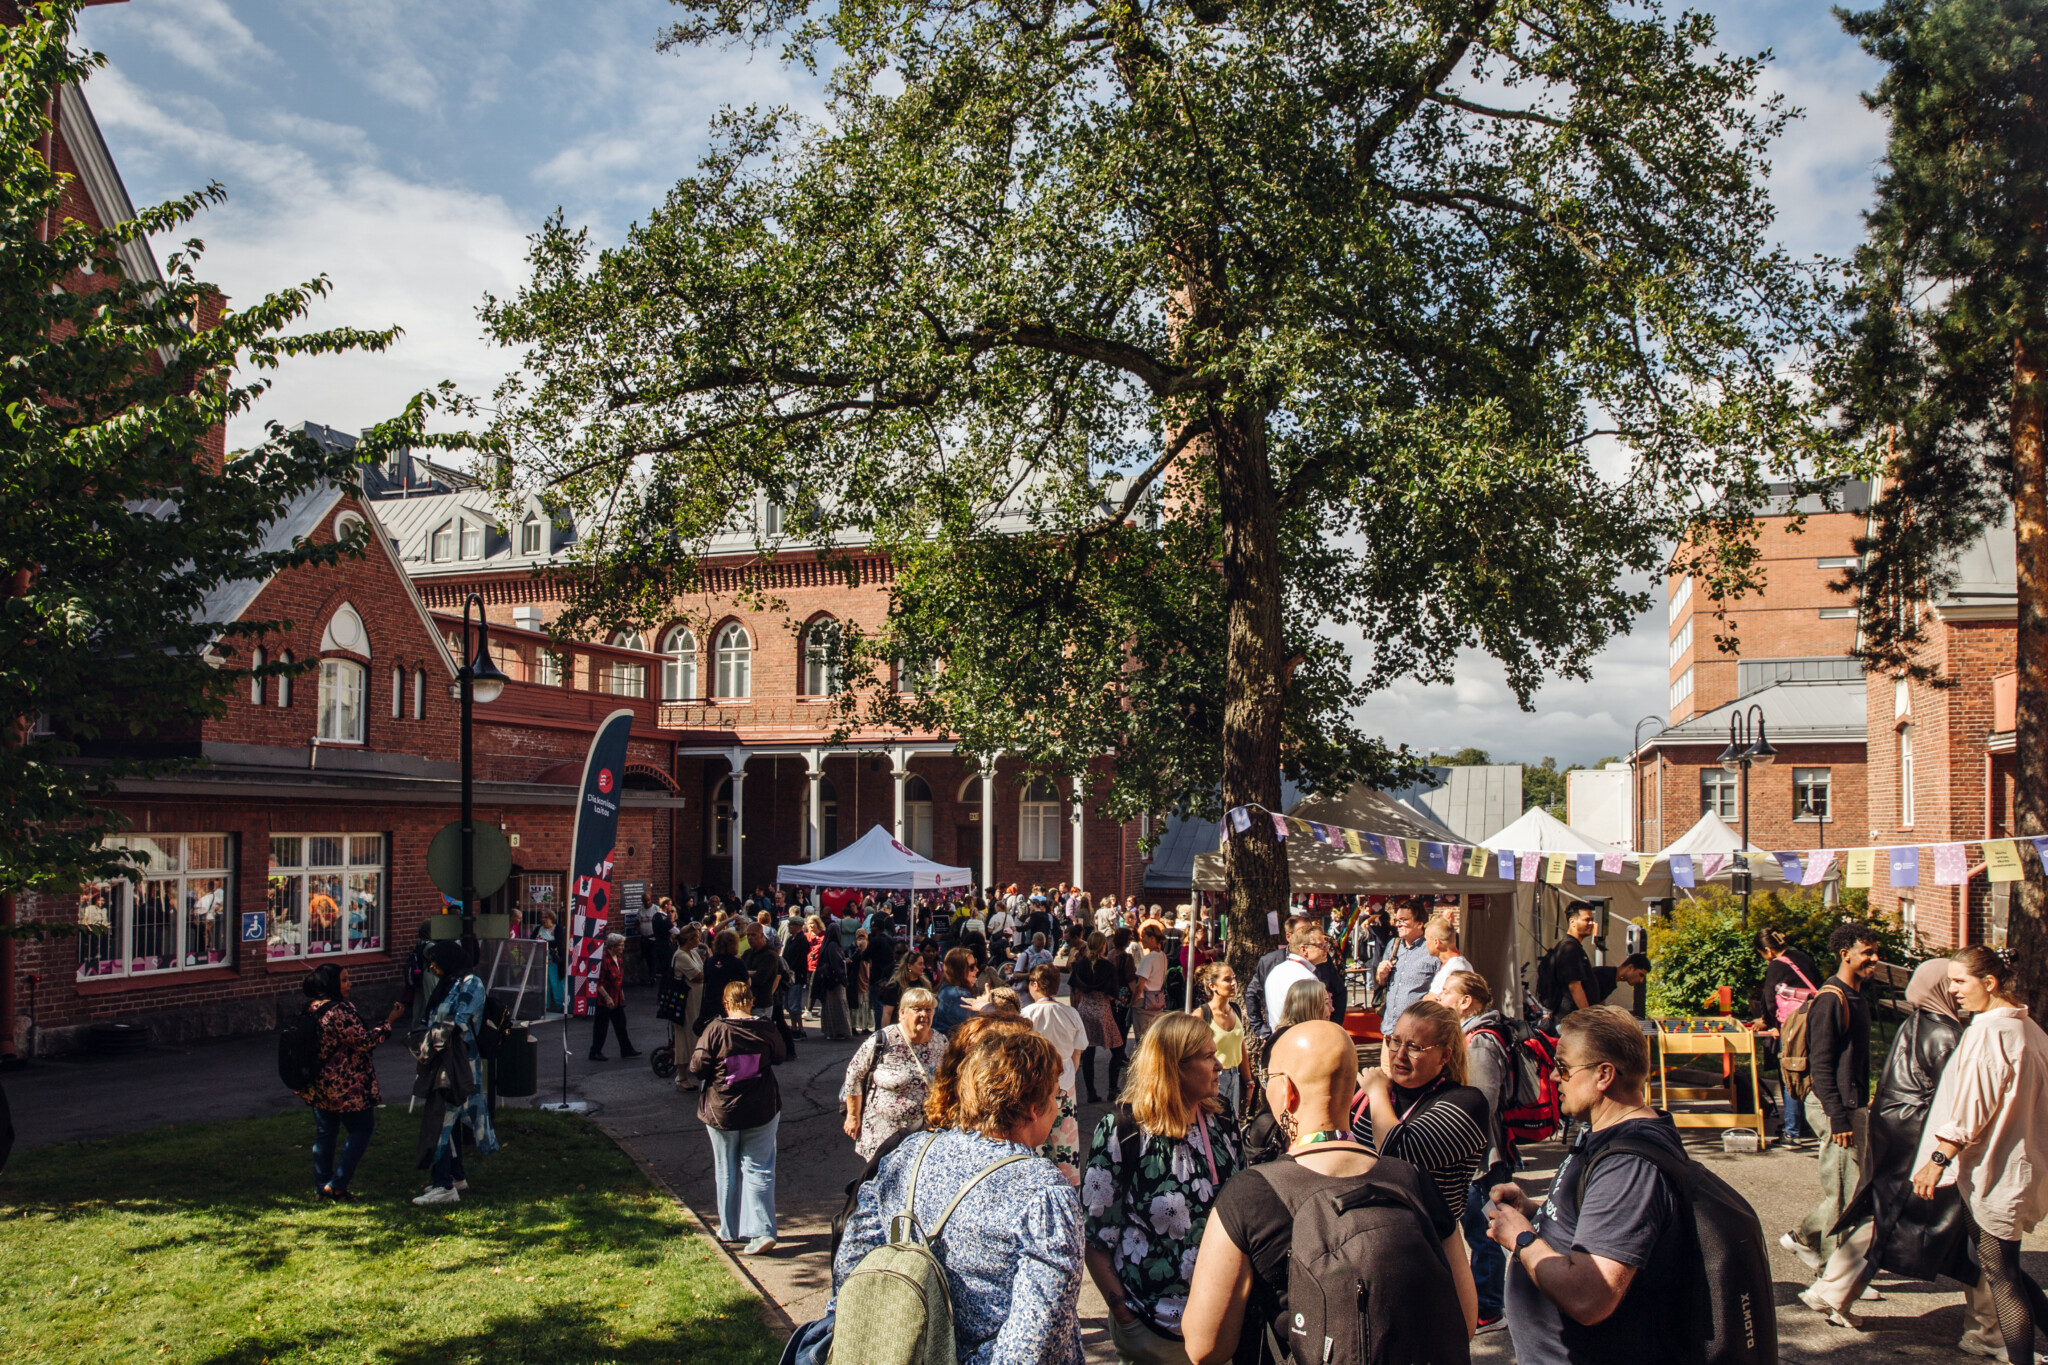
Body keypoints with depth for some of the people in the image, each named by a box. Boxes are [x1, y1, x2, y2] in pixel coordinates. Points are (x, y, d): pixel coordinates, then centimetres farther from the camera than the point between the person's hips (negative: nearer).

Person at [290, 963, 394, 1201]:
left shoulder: (312, 1009, 6)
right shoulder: (340, 1011, -22)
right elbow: (363, 1041, -21)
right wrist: (390, 1022, -17)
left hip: (319, 1085, 9)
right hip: (346, 1086, -8)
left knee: (325, 1133, 15)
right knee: (362, 1128, 5)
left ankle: (321, 1187, 19)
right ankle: (336, 1184, 1)